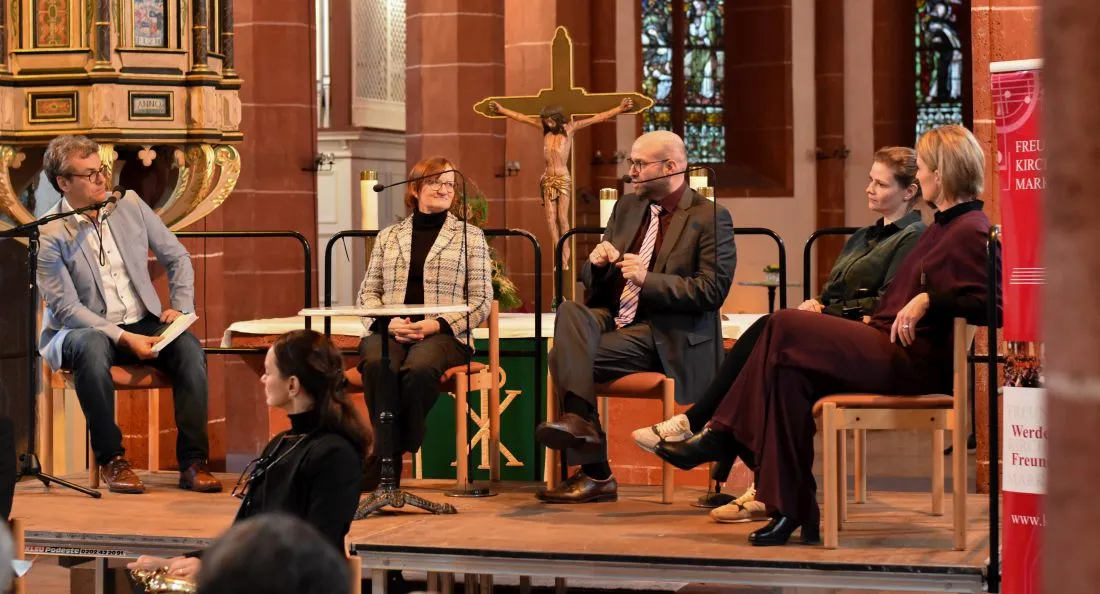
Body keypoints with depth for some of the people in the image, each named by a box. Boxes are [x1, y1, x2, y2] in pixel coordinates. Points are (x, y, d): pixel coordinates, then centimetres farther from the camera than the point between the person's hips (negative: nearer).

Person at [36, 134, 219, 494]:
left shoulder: (129, 205, 4)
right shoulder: (50, 235, -10)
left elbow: (177, 257, 12)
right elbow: (65, 307, -16)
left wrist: (181, 307, -4)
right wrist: (123, 338, -25)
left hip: (143, 324, 4)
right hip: (84, 330, -4)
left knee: (189, 346, -26)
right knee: (91, 347, -39)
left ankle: (193, 461, -24)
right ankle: (111, 460, -28)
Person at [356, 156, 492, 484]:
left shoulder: (470, 236, 14)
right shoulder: (388, 236, 21)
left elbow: (481, 301, 6)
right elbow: (368, 293, 15)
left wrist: (438, 325, -10)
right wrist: (389, 322, -7)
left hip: (443, 334, -2)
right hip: (389, 331, 2)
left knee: (419, 369, -38)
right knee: (377, 365, -35)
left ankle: (389, 456, -25)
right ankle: (388, 452, -26)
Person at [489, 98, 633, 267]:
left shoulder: (570, 128, 0)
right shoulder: (544, 127, 10)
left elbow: (598, 118, -3)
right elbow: (521, 117, 17)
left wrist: (620, 108, -9)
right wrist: (501, 110, 21)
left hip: (563, 178, -4)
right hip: (548, 179, 4)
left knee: (563, 218, -9)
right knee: (551, 218, -2)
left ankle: (565, 255, -5)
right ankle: (561, 255, 0)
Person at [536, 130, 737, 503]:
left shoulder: (711, 218, -2)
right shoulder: (628, 207, 19)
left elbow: (713, 290, -12)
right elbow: (592, 283, 21)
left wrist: (648, 279, -19)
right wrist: (597, 263, -4)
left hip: (665, 336, -7)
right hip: (613, 319, 7)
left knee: (565, 356, -25)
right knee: (570, 311, -27)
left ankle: (596, 475, -23)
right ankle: (578, 418, -36)